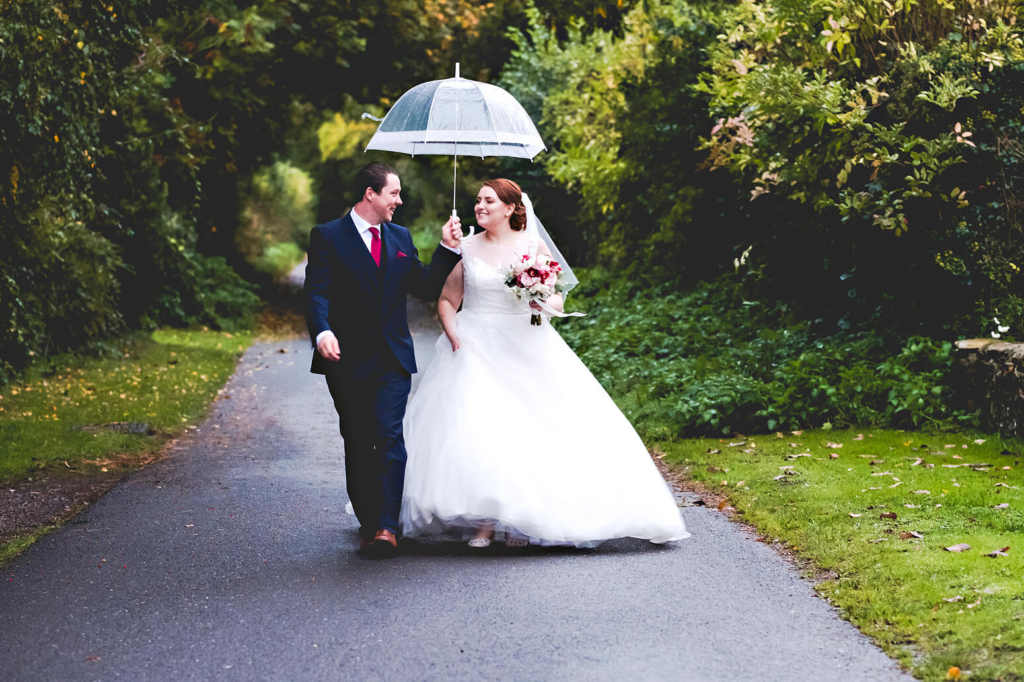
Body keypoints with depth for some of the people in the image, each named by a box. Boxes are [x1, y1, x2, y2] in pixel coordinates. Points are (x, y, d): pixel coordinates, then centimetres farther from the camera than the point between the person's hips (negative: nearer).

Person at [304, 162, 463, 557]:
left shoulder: (400, 238, 14)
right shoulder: (328, 237, -2)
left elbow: (427, 288, 15)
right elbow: (316, 293, -13)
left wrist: (448, 248, 5)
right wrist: (322, 332, -32)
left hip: (393, 360, 2)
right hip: (348, 360, -2)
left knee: (390, 438, -12)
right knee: (358, 445, 9)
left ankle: (387, 527, -18)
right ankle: (368, 523, 22)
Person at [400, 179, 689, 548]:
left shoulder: (533, 246, 4)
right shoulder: (466, 248, 6)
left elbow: (557, 300, 6)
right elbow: (447, 300, 12)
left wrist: (543, 302, -17)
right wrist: (452, 334, -4)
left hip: (525, 349, 0)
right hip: (475, 347, 0)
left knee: (528, 427, -8)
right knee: (474, 430, -13)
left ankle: (520, 521, 1)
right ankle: (483, 520, -8)